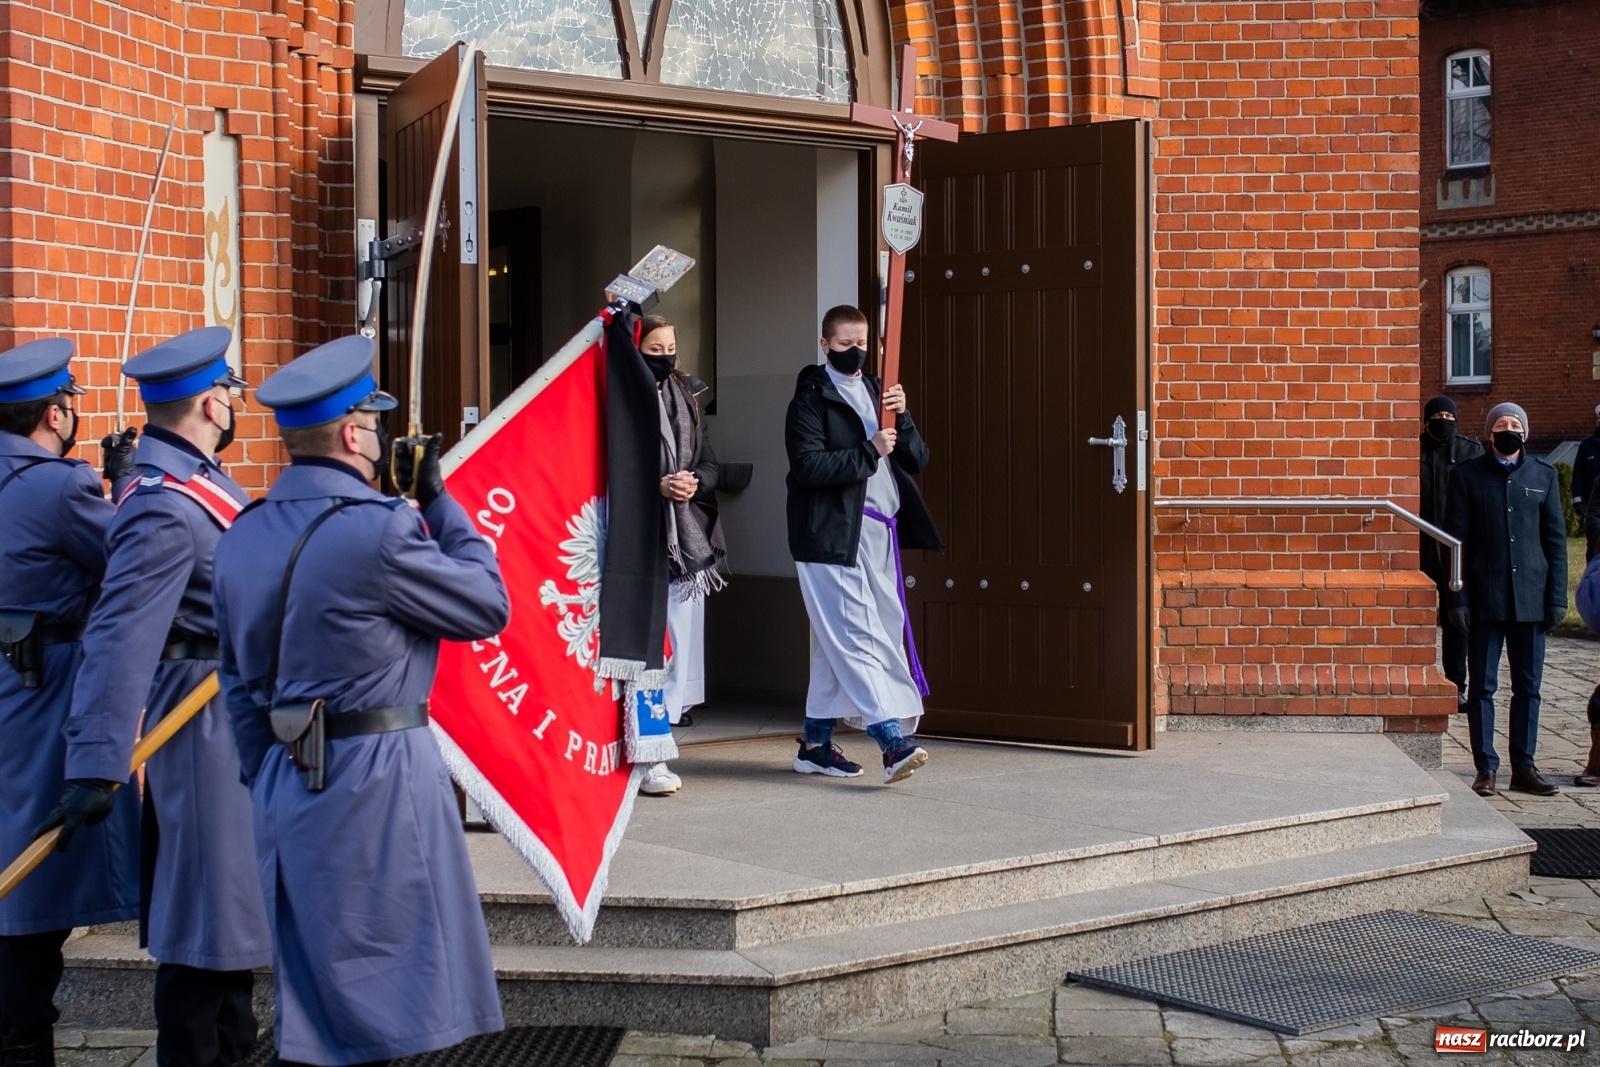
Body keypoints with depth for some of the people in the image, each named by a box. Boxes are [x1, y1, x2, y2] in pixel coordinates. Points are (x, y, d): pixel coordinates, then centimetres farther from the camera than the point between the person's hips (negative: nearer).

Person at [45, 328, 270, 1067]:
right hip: (207, 722, -11)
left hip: (236, 720, 11)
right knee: (207, 907, -2)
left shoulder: (195, 481, 7)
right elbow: (120, 640, -31)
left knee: (235, 895, 22)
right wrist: (96, 764, -34)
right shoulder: (167, 509, -24)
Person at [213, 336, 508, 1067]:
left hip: (286, 781, 8)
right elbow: (488, 607, -6)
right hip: (376, 776, -8)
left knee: (311, 988, 16)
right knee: (380, 992, 2)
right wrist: (438, 501, 3)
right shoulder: (377, 529, -18)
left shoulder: (242, 537, 6)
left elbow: (239, 682, 13)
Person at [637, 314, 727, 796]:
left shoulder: (685, 397, 17)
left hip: (688, 539, 7)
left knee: (680, 642, 5)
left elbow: (709, 463, 16)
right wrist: (657, 485, -18)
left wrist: (695, 482, -5)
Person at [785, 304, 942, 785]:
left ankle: (815, 745, 18)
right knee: (857, 638, -13)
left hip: (879, 532, 7)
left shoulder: (877, 392, 18)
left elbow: (917, 461, 12)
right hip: (833, 534, -7)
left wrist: (902, 418, -5)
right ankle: (893, 743, -20)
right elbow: (808, 466, -14)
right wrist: (869, 452, -15)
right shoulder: (811, 398, -2)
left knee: (836, 641, 11)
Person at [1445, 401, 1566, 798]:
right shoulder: (1467, 475, 3)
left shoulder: (1543, 475, 9)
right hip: (1485, 598, -2)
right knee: (1482, 686, 1)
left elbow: (1555, 538, 9)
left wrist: (1557, 597, 2)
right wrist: (1457, 597, -5)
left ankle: (1523, 767, 14)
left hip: (1530, 597, 2)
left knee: (1527, 686, 6)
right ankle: (1486, 768, 8)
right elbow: (1457, 540, 1)